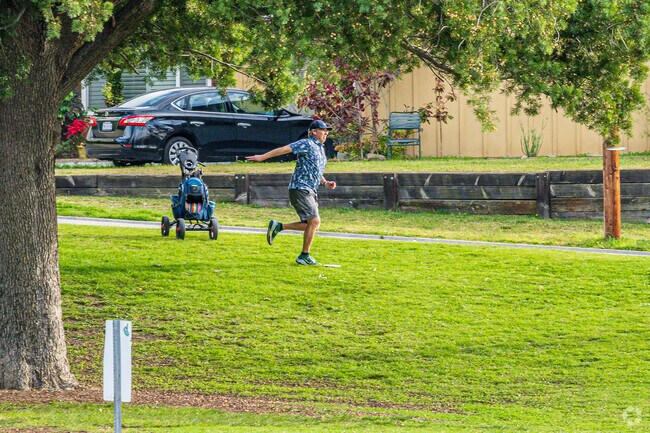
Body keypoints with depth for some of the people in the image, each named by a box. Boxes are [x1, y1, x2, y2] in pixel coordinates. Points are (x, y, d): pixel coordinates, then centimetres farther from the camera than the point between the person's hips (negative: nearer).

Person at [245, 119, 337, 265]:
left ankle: (278, 226, 13)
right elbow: (284, 149, -13)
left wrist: (325, 183, 12)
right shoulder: (306, 144, -6)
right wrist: (262, 157, -20)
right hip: (300, 189, -9)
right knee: (314, 221, -14)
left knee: (311, 225, 6)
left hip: (311, 192, 9)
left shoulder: (321, 149, 21)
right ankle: (304, 256, -5)